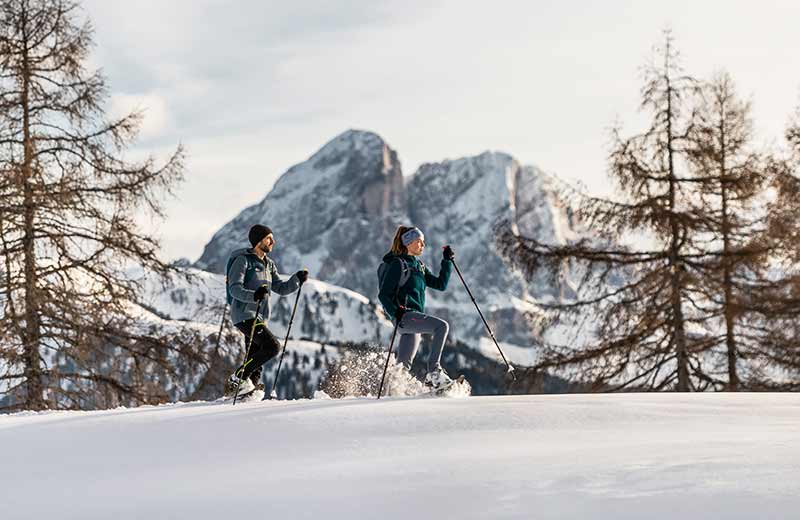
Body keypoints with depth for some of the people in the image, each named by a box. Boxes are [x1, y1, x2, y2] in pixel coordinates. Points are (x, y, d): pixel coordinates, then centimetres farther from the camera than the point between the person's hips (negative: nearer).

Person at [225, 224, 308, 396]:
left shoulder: (268, 264, 18)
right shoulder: (243, 260, -8)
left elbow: (281, 288, 19)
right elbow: (234, 288, -18)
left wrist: (297, 279, 2)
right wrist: (254, 295, -35)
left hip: (260, 317, 9)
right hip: (244, 314, -9)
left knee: (255, 360, 4)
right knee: (272, 346, -22)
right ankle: (238, 378, -16)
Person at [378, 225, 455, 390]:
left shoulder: (418, 265, 20)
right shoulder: (397, 264, -5)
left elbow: (440, 284, 19)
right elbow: (383, 295, -10)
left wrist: (447, 261, 11)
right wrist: (396, 312, -24)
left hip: (414, 318, 9)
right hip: (405, 315, -9)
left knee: (404, 365, 8)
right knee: (442, 326, -25)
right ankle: (434, 372, -30)